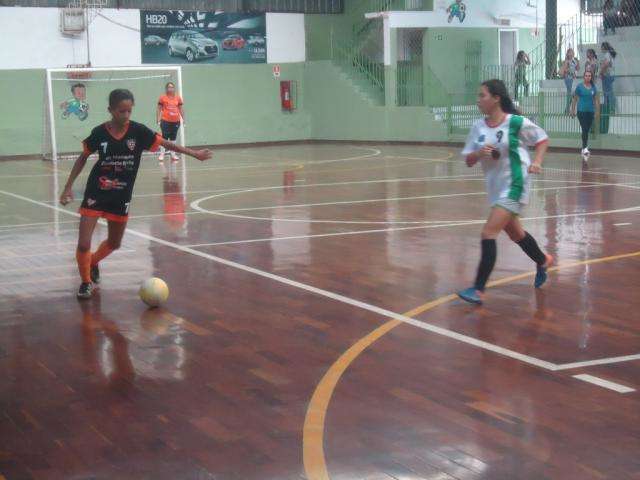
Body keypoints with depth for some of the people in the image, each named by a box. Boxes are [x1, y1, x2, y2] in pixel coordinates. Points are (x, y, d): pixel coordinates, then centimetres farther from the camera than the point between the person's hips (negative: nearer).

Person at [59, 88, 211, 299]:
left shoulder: (138, 131, -11)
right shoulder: (99, 133, -12)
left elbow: (164, 143, 0)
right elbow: (83, 157, 3)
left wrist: (193, 153, -1)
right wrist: (69, 187, 0)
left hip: (121, 197, 2)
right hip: (95, 195, -2)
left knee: (114, 243, 18)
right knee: (83, 245, -11)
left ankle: (93, 262, 49)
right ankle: (86, 281, 15)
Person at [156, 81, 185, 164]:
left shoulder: (178, 98, 7)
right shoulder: (162, 98, -1)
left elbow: (180, 109, 13)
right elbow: (159, 109, 2)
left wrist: (183, 118, 7)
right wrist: (158, 119, -4)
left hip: (176, 121, 3)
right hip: (165, 121, -3)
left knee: (173, 138, 11)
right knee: (164, 137, -4)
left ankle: (173, 154, 17)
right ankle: (162, 155, 1)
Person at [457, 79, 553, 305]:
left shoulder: (517, 123, -13)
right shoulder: (478, 127, 1)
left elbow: (543, 139, 2)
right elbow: (468, 161, 5)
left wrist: (536, 161, -13)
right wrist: (478, 154, -16)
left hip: (514, 186, -7)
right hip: (495, 187, 7)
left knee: (488, 233, -16)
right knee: (515, 233, 22)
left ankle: (478, 290, -13)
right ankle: (542, 260, 50)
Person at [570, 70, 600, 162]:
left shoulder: (593, 87, 8)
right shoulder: (579, 86, -1)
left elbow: (596, 100, 13)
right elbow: (575, 99, 4)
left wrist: (597, 111, 9)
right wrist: (573, 110, 3)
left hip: (590, 112, 4)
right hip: (581, 111, -4)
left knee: (587, 131, 10)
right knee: (584, 130, -18)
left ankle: (583, 150, 20)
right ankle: (585, 148, -25)